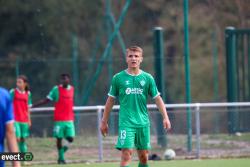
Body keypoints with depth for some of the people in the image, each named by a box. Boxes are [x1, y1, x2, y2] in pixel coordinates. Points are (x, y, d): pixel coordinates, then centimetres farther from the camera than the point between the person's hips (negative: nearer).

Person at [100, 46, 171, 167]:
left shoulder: (147, 78, 6)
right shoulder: (118, 78, 2)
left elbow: (157, 99, 8)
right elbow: (110, 100, 9)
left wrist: (165, 117, -3)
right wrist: (104, 122, 10)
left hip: (143, 122, 3)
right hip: (126, 123, -3)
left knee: (144, 156, 6)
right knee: (126, 153, -15)